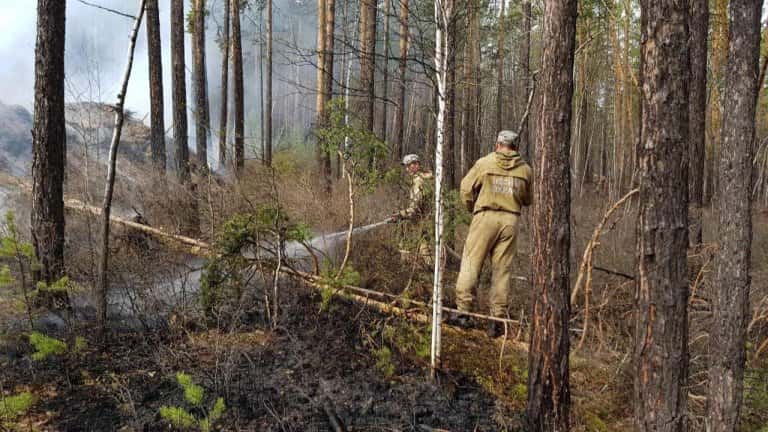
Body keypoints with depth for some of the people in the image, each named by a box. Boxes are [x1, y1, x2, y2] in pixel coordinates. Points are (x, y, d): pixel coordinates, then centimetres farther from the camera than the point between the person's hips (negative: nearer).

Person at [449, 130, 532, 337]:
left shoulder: (485, 163, 1)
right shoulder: (525, 169, 8)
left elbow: (466, 188, 2)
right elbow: (528, 200, 16)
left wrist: (471, 209, 17)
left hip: (486, 217, -2)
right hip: (511, 220, 3)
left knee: (471, 263, 2)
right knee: (502, 270, 5)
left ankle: (463, 311, -3)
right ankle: (497, 318, 7)